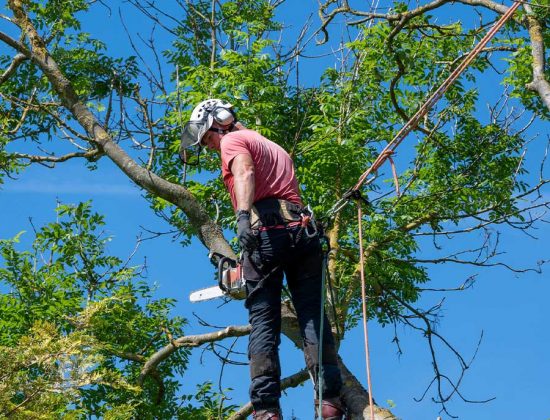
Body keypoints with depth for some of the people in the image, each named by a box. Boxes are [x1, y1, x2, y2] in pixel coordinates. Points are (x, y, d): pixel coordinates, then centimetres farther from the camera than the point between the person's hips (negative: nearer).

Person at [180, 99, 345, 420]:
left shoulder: (232, 140, 11)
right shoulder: (276, 148, 35)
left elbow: (245, 173, -10)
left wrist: (243, 217, -25)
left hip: (266, 230, -6)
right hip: (303, 228, 6)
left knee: (264, 321, -6)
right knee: (314, 316, 0)